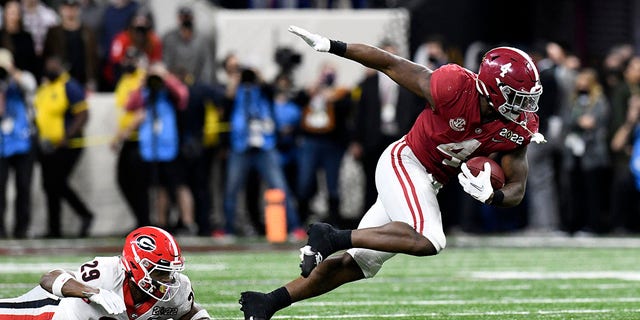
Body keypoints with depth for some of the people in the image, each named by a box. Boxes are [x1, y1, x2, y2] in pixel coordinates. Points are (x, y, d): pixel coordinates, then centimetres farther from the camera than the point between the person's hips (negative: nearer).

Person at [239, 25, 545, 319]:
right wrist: (331, 46, -13)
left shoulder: (516, 129, -10)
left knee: (356, 264, 8)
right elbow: (390, 63, -15)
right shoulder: (454, 88, -25)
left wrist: (490, 196, -27)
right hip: (404, 162, -7)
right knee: (427, 240, -31)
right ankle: (332, 237, -20)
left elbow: (517, 188, -3)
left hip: (429, 185, 7)